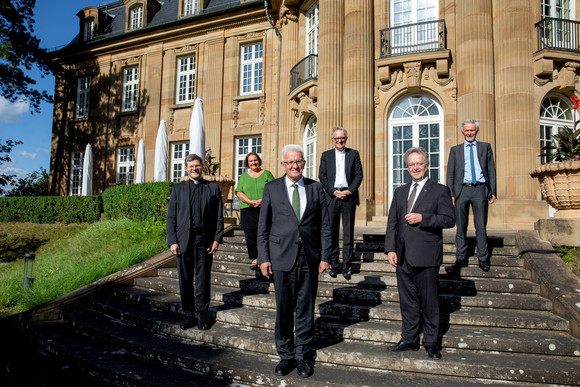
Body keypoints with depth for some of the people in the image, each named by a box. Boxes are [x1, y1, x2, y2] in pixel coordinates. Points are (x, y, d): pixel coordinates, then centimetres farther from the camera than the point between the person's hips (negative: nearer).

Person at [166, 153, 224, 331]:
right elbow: (171, 217, 6)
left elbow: (219, 216, 4)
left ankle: (202, 314, 18)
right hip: (184, 240, 1)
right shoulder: (178, 189, 10)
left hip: (205, 240, -1)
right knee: (185, 279, 7)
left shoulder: (213, 188, 7)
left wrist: (217, 239, -5)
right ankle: (189, 314, 21)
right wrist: (172, 241, -4)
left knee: (203, 278, 5)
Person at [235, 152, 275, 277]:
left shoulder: (266, 174, 10)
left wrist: (263, 200, -15)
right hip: (248, 211, 2)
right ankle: (254, 260, 18)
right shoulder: (244, 176, 15)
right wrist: (251, 202, -11)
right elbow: (239, 192, 5)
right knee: (250, 238, 1)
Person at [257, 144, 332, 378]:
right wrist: (264, 258, -1)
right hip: (282, 258, -1)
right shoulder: (272, 188, 4)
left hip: (310, 259, 1)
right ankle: (286, 355, 25)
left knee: (306, 310, 9)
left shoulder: (316, 188, 7)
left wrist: (325, 256, 1)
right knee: (284, 310, 7)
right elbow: (263, 227, 4)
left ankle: (303, 356, 25)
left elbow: (324, 226, 6)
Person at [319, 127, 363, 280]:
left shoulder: (354, 154, 10)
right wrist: (334, 191, -8)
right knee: (332, 231, 2)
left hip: (348, 197, 0)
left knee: (348, 232, 2)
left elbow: (359, 174, 4)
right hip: (331, 197, 1)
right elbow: (322, 176, 4)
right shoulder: (326, 155, 11)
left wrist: (349, 191, -9)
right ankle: (334, 265, 11)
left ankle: (346, 266, 9)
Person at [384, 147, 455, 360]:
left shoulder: (440, 190, 0)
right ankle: (409, 339, 25)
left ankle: (431, 342, 20)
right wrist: (390, 249, 2)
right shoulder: (400, 192, 15)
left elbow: (449, 219, -9)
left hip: (426, 255, -5)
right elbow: (392, 222, 11)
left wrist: (422, 218, -18)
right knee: (407, 300, 13)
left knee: (429, 301, 5)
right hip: (403, 255, 5)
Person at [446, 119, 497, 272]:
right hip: (462, 189, 0)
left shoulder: (485, 147, 13)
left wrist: (493, 191, 2)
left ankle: (483, 258, 14)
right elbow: (450, 174, 9)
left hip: (480, 190, 0)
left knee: (481, 226, 3)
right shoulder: (455, 150, 13)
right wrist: (450, 194, -1)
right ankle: (461, 258, 13)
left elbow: (491, 170, 10)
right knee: (461, 227, 5)